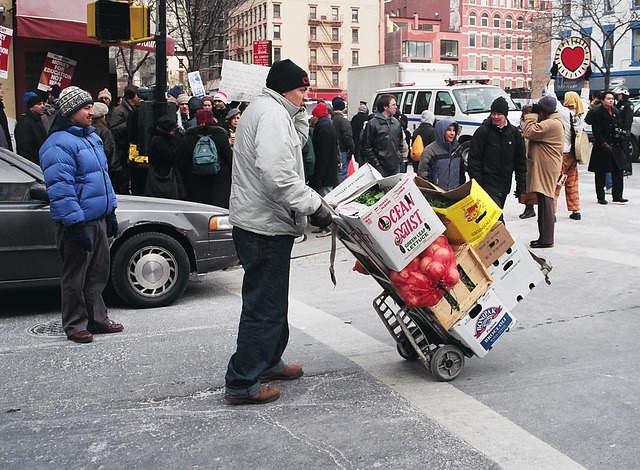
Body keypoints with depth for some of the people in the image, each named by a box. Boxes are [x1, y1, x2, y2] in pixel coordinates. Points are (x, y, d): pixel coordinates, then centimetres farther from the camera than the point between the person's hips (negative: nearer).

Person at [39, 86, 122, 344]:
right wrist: (76, 225, -23)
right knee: (75, 278, 3)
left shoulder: (92, 137, 14)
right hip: (77, 223, -9)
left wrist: (111, 213, 19)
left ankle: (98, 319, 27)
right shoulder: (58, 144, -16)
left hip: (98, 218, 9)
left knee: (98, 274, 16)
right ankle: (75, 325, 14)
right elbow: (61, 189, -20)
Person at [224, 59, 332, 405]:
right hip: (265, 227, -11)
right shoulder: (272, 114, -16)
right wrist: (314, 205, -23)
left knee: (272, 300, 23)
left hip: (259, 223, 11)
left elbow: (295, 145, 24)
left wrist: (300, 117, 11)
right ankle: (241, 383, 2)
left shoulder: (265, 110, 19)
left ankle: (269, 362, 38)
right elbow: (278, 175, -28)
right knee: (264, 306, -5)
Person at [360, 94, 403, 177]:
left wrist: (399, 157, 11)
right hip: (380, 166, -6)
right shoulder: (372, 124, -8)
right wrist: (375, 162, -12)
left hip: (395, 165, 6)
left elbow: (400, 142, 22)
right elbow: (366, 146, -9)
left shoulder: (396, 122, 12)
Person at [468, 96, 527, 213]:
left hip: (504, 185, 5)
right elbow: (474, 160, -6)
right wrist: (476, 184, -12)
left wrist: (521, 183, 9)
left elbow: (521, 159, 14)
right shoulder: (483, 131, -5)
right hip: (488, 184, -5)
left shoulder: (514, 132, 8)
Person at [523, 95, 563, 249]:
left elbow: (529, 133, -21)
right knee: (545, 201, 14)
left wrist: (531, 115, -11)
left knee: (545, 201, -8)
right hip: (543, 168, 11)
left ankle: (546, 239, -6)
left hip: (546, 168, -11)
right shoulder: (552, 123, 19)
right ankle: (545, 237, 21)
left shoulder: (550, 124, -17)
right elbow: (536, 133, 21)